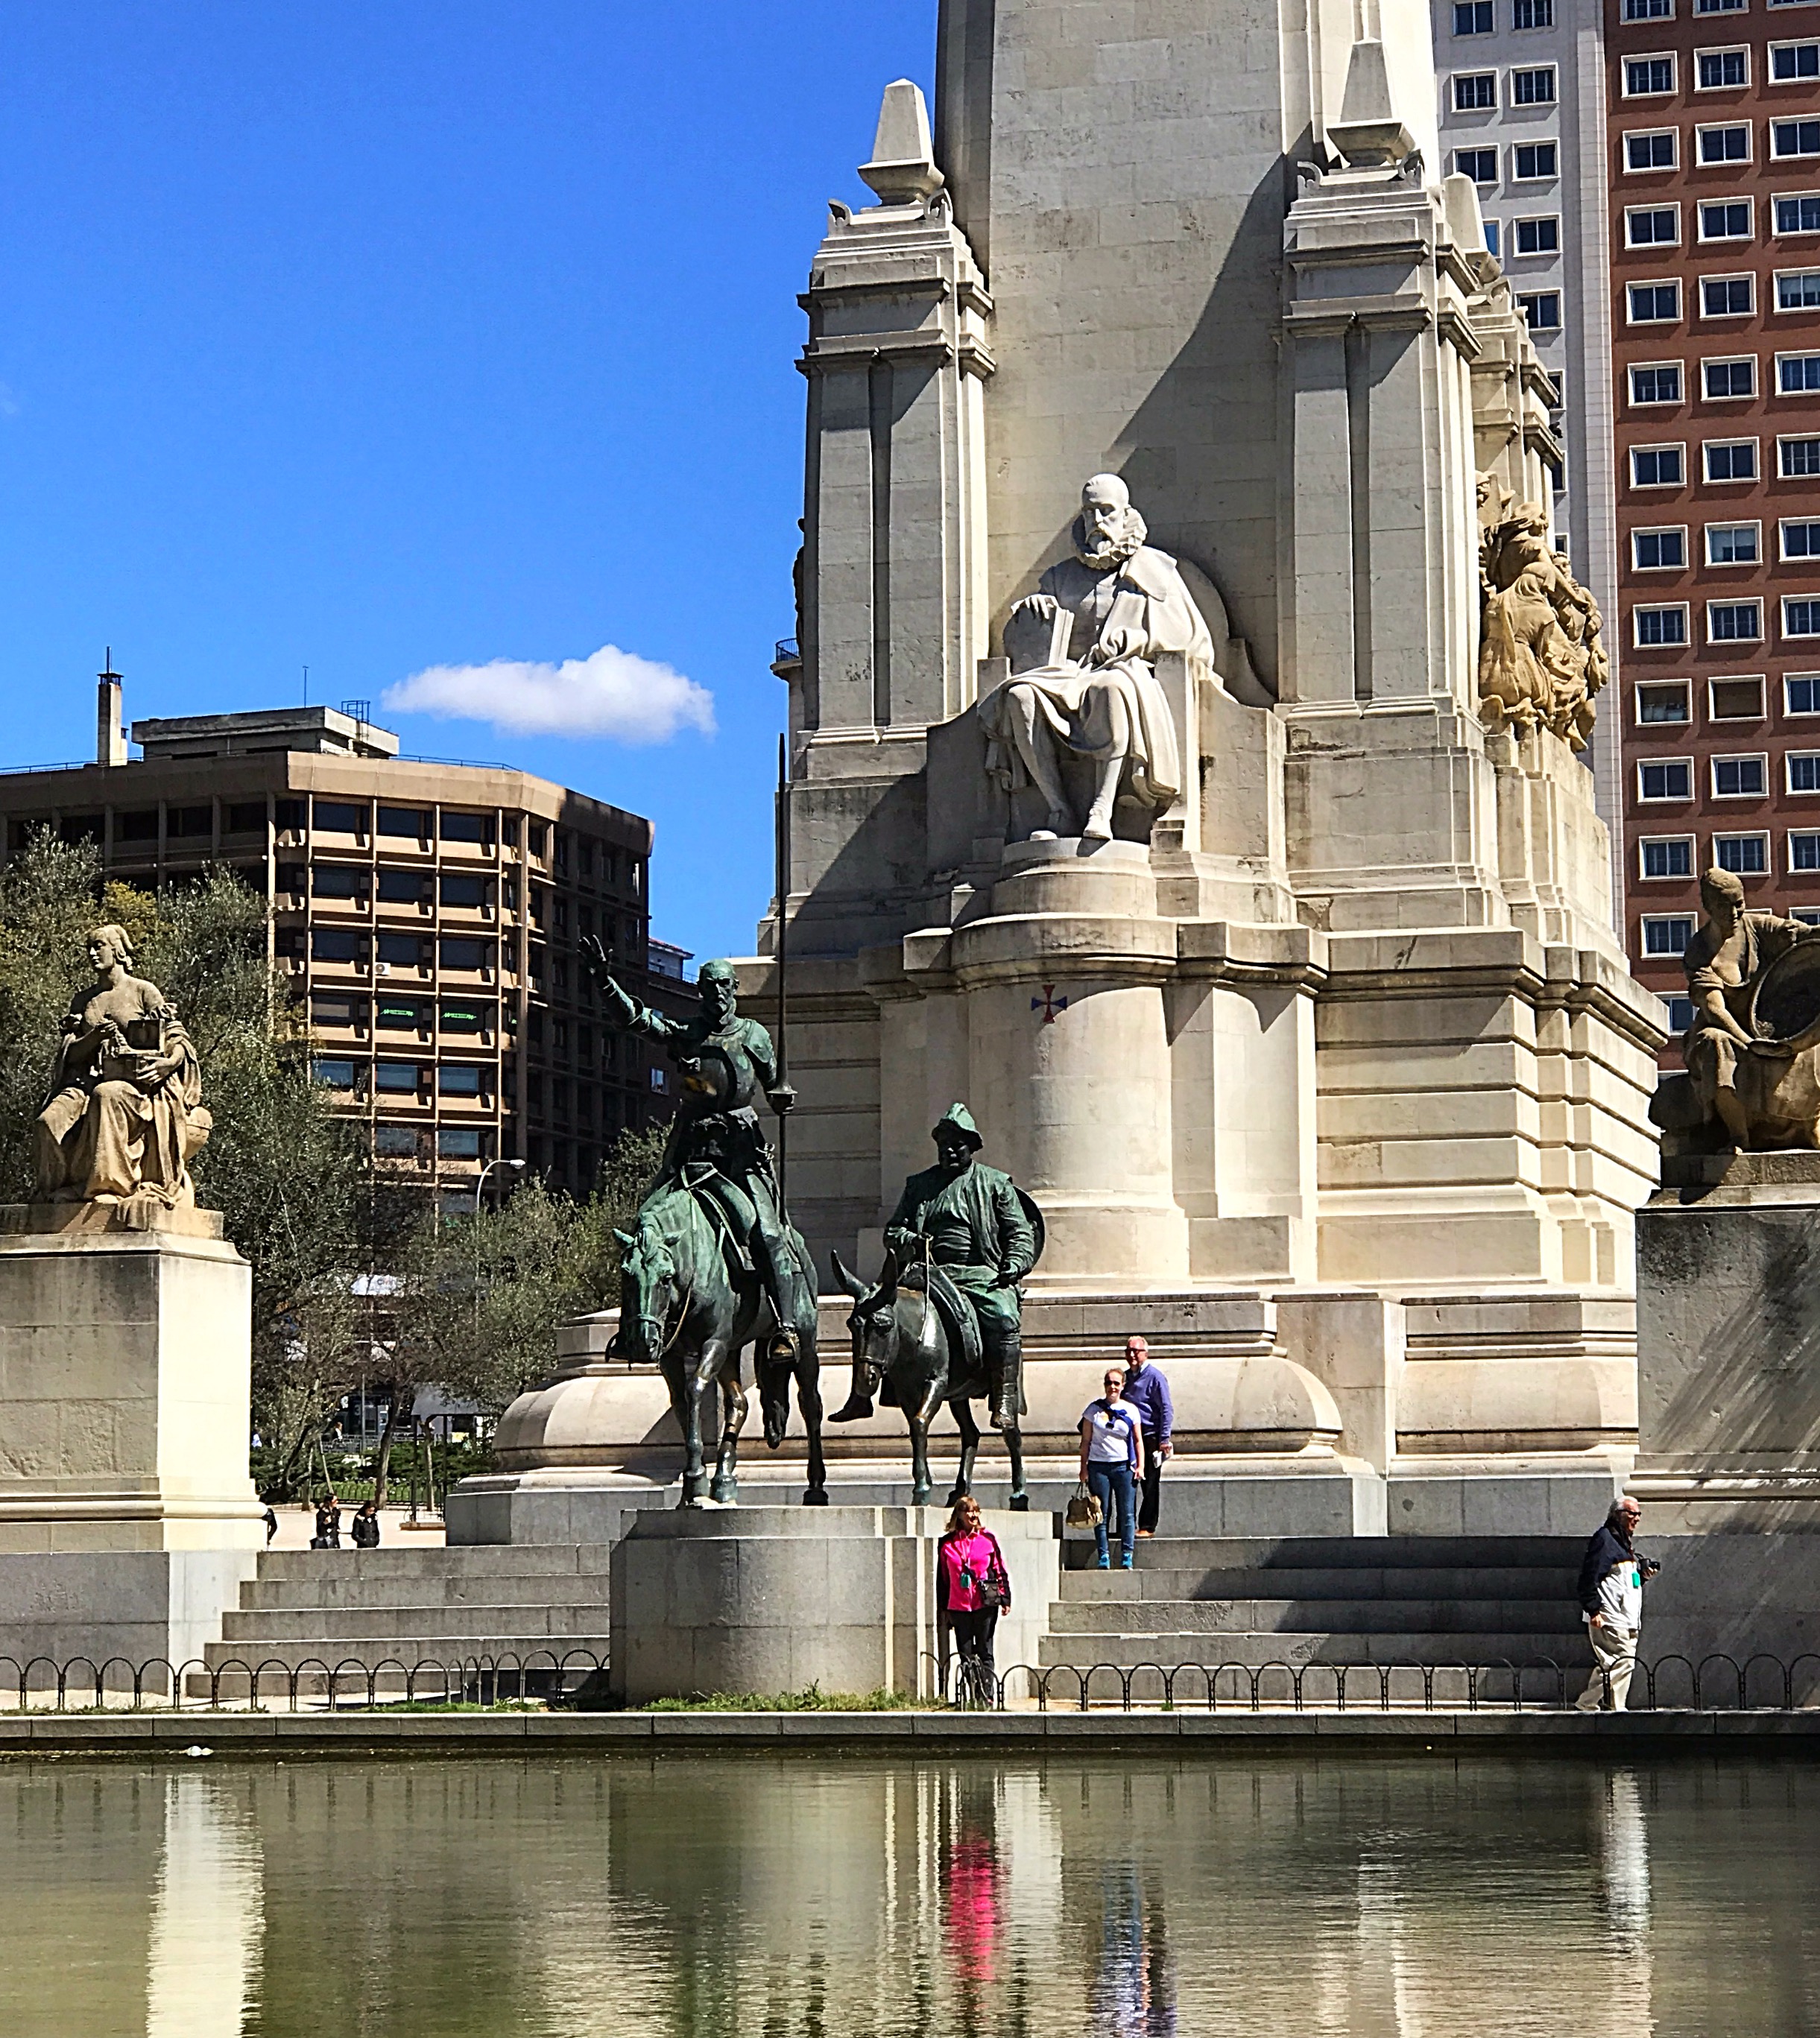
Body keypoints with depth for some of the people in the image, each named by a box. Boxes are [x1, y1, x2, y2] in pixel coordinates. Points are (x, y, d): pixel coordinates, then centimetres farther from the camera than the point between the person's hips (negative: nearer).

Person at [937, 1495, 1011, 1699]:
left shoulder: (988, 1539, 5)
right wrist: (944, 1608, 13)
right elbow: (942, 1578, 13)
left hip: (985, 1604, -1)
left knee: (985, 1653, 1)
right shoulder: (947, 1544, 8)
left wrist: (1005, 1598, 3)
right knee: (965, 1656, 2)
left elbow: (1001, 1571, 7)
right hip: (959, 1606, 2)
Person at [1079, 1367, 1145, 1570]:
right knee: (1102, 1514, 0)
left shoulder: (1130, 1410, 7)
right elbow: (1086, 1441, 7)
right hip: (1098, 1466, 0)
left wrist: (1140, 1466, 1)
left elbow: (1138, 1441, 10)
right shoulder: (1094, 1409, 5)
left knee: (1127, 1514, -3)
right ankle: (1104, 1558, 3)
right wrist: (1083, 1467, 2)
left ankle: (1127, 1557, 0)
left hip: (1124, 1466, 0)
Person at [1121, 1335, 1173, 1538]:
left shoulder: (1155, 1377, -7)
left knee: (1150, 1485, 0)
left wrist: (1164, 1439, -15)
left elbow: (1166, 1409, -10)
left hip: (1150, 1438, -6)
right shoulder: (1125, 1376, 13)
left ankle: (1147, 1527, 4)